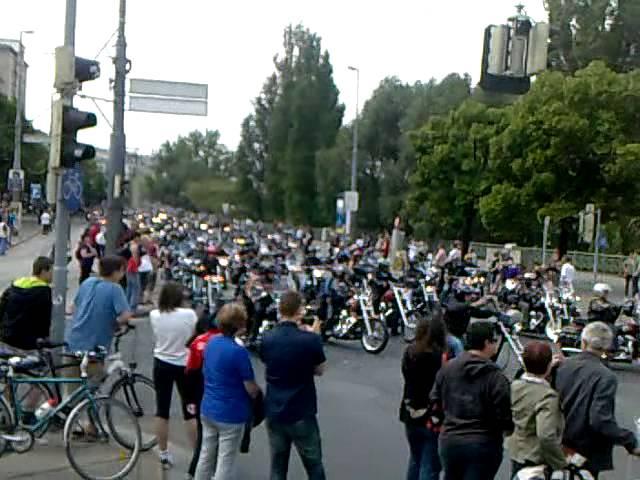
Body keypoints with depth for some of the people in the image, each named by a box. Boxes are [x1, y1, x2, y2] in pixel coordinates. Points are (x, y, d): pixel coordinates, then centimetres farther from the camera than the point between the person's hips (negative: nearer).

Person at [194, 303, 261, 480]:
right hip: (231, 415, -7)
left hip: (207, 410, 7)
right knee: (225, 464, 5)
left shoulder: (211, 342, 0)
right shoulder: (239, 351, -23)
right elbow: (251, 389, -16)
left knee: (205, 457, 19)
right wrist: (258, 392, 5)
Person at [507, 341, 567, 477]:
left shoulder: (515, 386, -5)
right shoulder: (548, 396, -26)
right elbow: (546, 436, -34)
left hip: (516, 455, 7)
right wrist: (561, 462, -22)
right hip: (538, 461, -7)